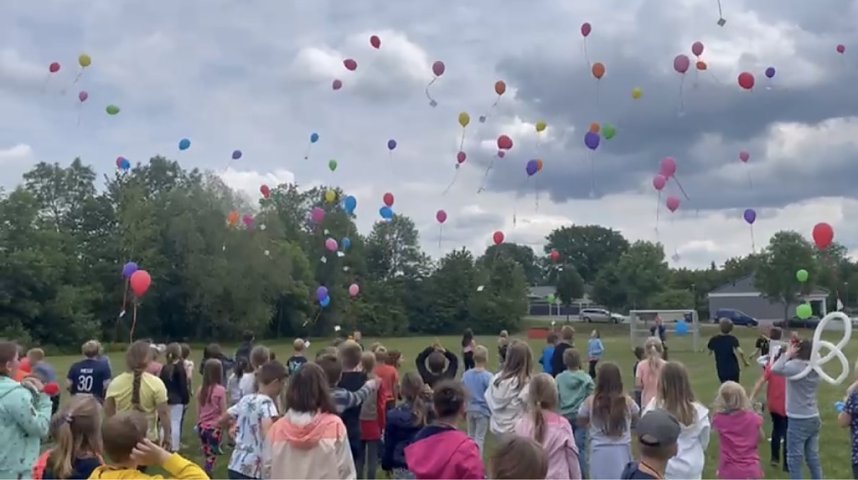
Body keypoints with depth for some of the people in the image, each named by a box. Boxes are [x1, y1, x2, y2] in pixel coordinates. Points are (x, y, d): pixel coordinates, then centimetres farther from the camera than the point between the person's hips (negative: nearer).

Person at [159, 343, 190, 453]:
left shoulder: (164, 368, 6)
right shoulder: (180, 368, -9)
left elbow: (161, 384, 7)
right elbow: (183, 386, -10)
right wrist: (186, 399, -3)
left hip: (166, 399, 5)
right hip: (177, 400, -5)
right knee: (175, 423, -2)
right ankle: (175, 447, 1)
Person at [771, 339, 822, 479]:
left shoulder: (796, 365, -20)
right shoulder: (814, 366, 3)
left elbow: (775, 369, -34)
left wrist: (788, 354, -21)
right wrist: (790, 355, 2)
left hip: (798, 420, -8)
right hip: (813, 418, 8)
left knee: (794, 458, 2)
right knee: (813, 457, 16)